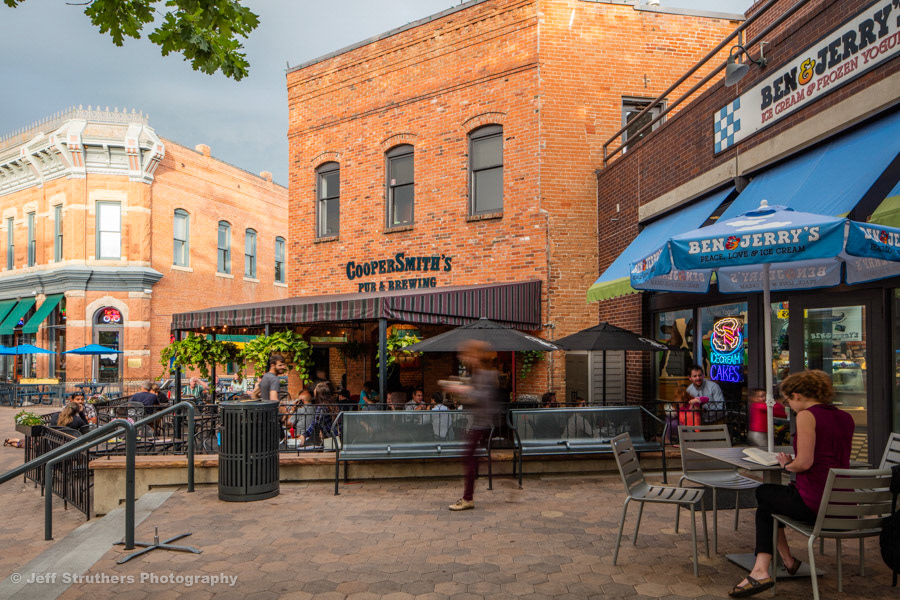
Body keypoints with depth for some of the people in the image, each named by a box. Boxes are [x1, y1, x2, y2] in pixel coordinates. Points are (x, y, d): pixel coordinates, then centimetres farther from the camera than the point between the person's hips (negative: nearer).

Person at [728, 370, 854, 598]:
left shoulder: (807, 415, -13)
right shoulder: (845, 418, 11)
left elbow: (805, 463, -21)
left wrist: (787, 465, 1)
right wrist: (793, 462, 17)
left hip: (814, 505, -8)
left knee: (763, 493, 23)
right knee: (766, 504, 25)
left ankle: (787, 560, 23)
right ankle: (761, 570, 18)